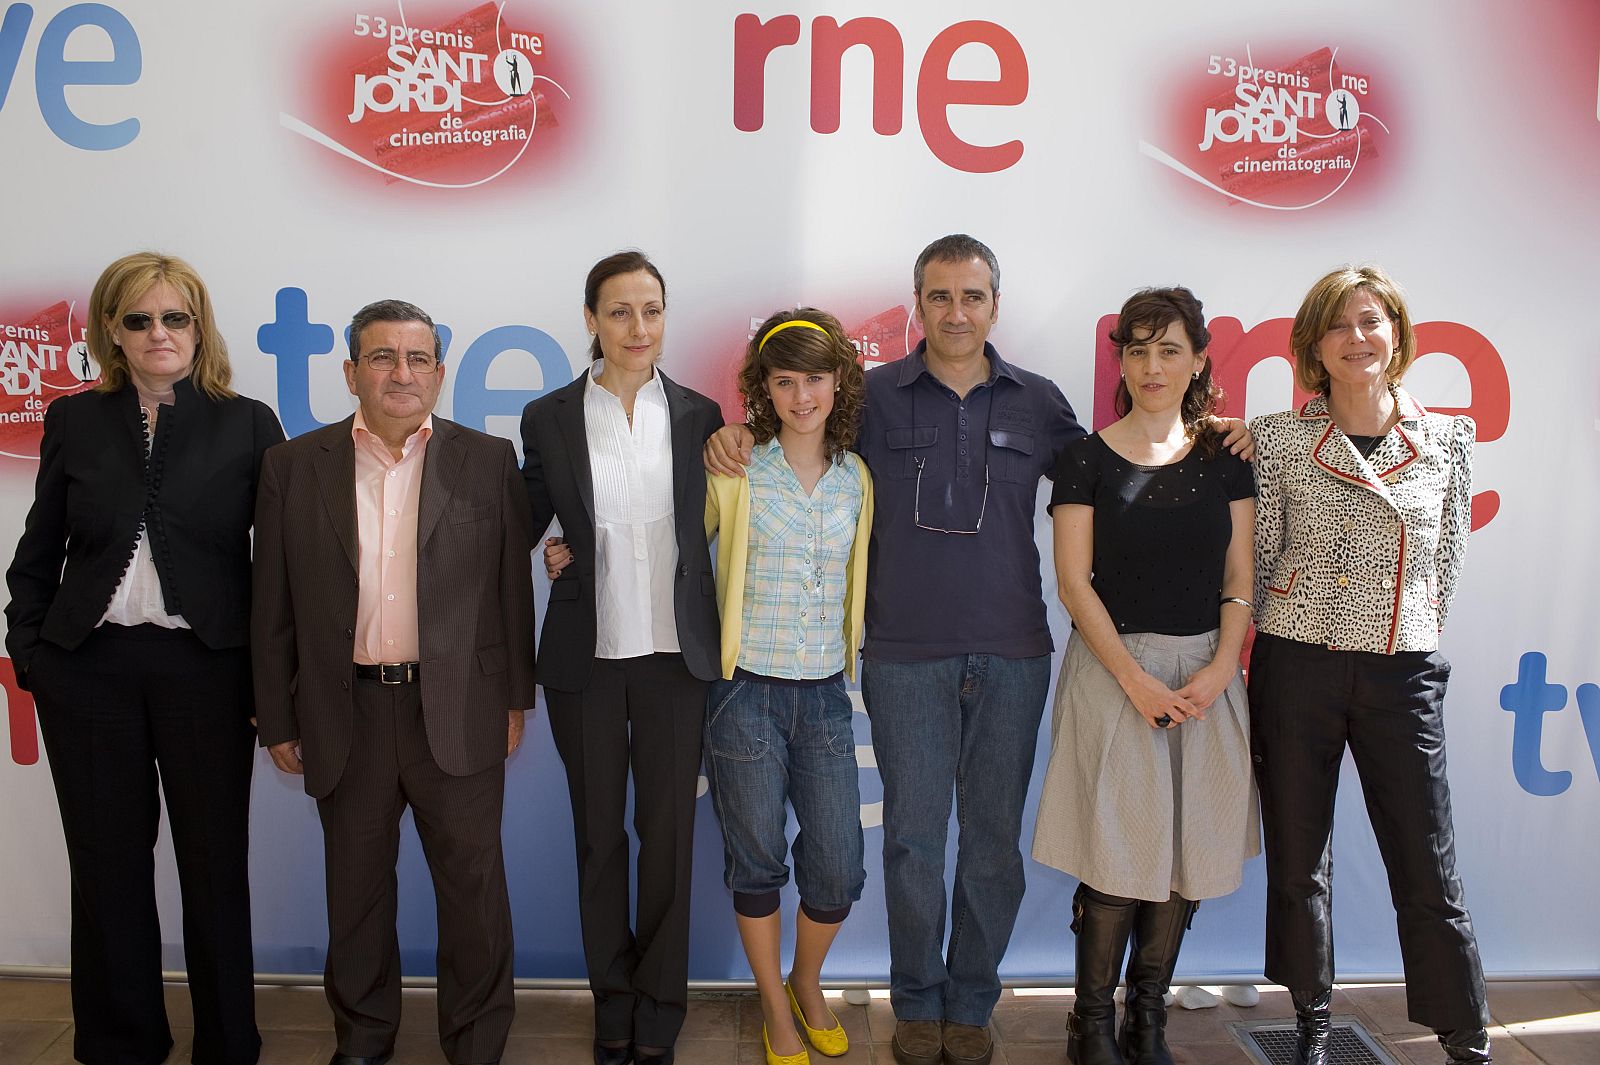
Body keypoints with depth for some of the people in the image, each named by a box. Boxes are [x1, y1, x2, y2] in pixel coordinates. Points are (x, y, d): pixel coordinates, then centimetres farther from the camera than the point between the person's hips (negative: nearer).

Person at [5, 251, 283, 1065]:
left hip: (206, 666, -2)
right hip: (89, 668, 2)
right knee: (108, 861, 11)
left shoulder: (247, 425, 1)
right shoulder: (75, 421, 7)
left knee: (215, 860, 6)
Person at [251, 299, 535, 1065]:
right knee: (356, 889, 16)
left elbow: (512, 587, 4)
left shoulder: (488, 462, 1)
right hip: (346, 715, 1)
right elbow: (273, 608, 5)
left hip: (458, 713, -1)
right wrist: (278, 720, 4)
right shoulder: (294, 467, 3)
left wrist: (516, 698, 3)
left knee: (473, 887, 8)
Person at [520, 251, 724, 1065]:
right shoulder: (549, 418, 1)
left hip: (675, 653, 0)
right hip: (585, 655, 0)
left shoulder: (699, 416, 3)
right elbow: (523, 526, 9)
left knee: (668, 832, 5)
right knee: (598, 833, 11)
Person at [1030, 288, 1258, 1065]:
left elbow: (1239, 579, 7)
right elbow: (1073, 582, -5)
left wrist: (1220, 670, -8)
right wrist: (1136, 679, -12)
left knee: (1189, 853, 6)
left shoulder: (1225, 456, 8)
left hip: (1206, 673, 3)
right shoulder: (1088, 459, -2)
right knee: (1119, 854, -3)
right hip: (1113, 668, -3)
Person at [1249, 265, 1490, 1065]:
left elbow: (1446, 560, 12)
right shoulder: (1277, 439, -2)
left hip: (1403, 674, 1)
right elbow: (1256, 560, 2)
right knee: (1297, 861, 9)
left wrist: (1410, 632, 10)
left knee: (1427, 870, 5)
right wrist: (1293, 634, 3)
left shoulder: (1448, 439, 4)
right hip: (1296, 668, -1)